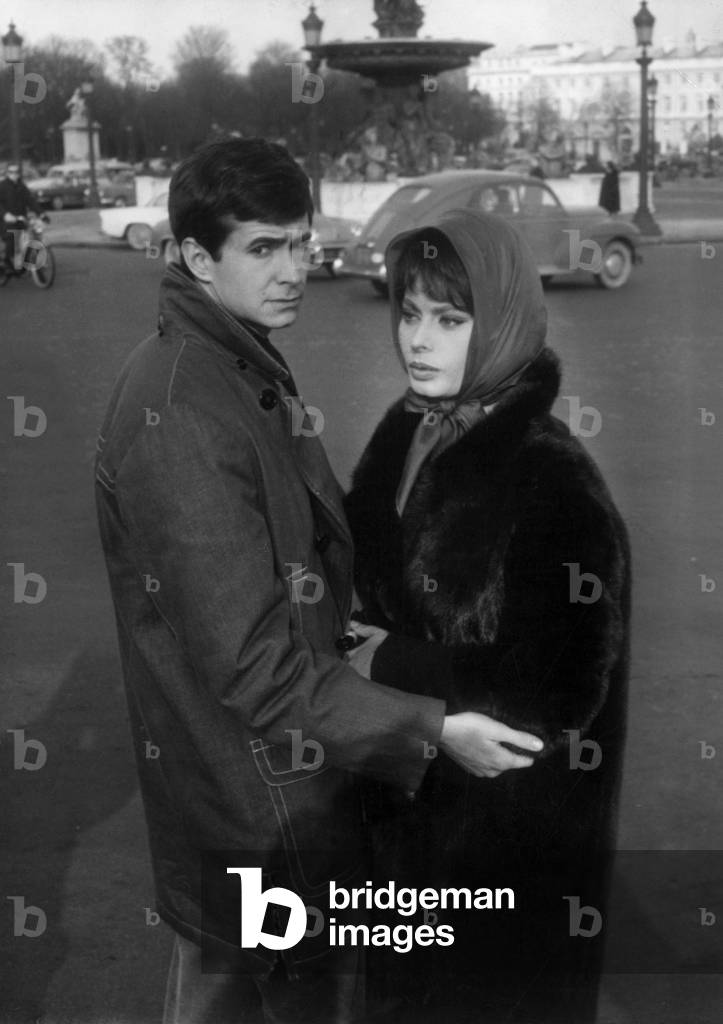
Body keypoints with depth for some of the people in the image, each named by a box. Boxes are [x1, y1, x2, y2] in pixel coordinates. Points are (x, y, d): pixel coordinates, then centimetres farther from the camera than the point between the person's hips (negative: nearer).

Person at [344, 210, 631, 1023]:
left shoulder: (553, 480, -23)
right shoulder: (404, 435, -1)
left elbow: (560, 694, -24)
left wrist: (393, 666, -18)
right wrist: (368, 648, -6)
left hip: (508, 829, -6)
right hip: (406, 796, 7)